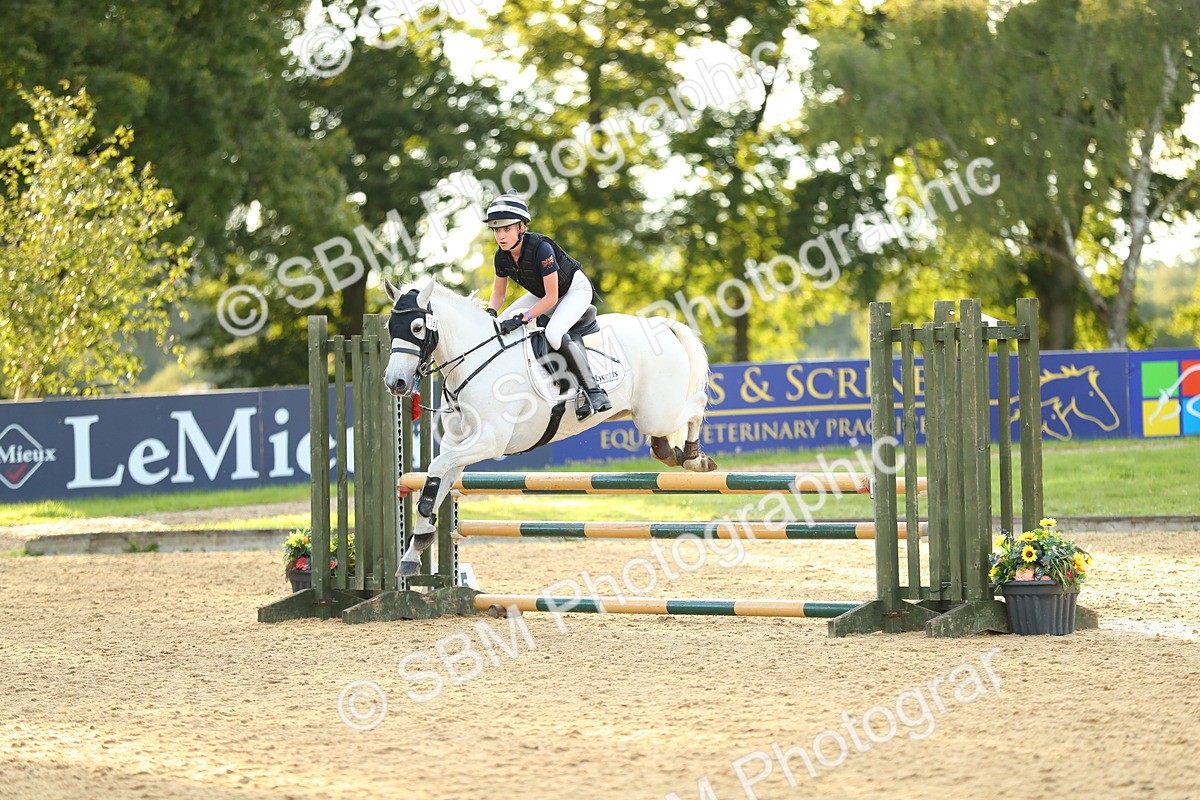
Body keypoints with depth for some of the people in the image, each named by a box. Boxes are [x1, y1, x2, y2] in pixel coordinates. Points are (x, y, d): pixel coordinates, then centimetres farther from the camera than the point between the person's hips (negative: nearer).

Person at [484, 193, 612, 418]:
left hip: (575, 289, -8)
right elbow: (498, 293, 1)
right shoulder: (502, 256, -14)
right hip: (542, 293, 8)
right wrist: (490, 313, -20)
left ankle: (594, 393, -29)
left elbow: (551, 298, -32)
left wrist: (522, 318, -39)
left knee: (554, 334, -32)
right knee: (500, 326, -3)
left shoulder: (541, 248, -35)